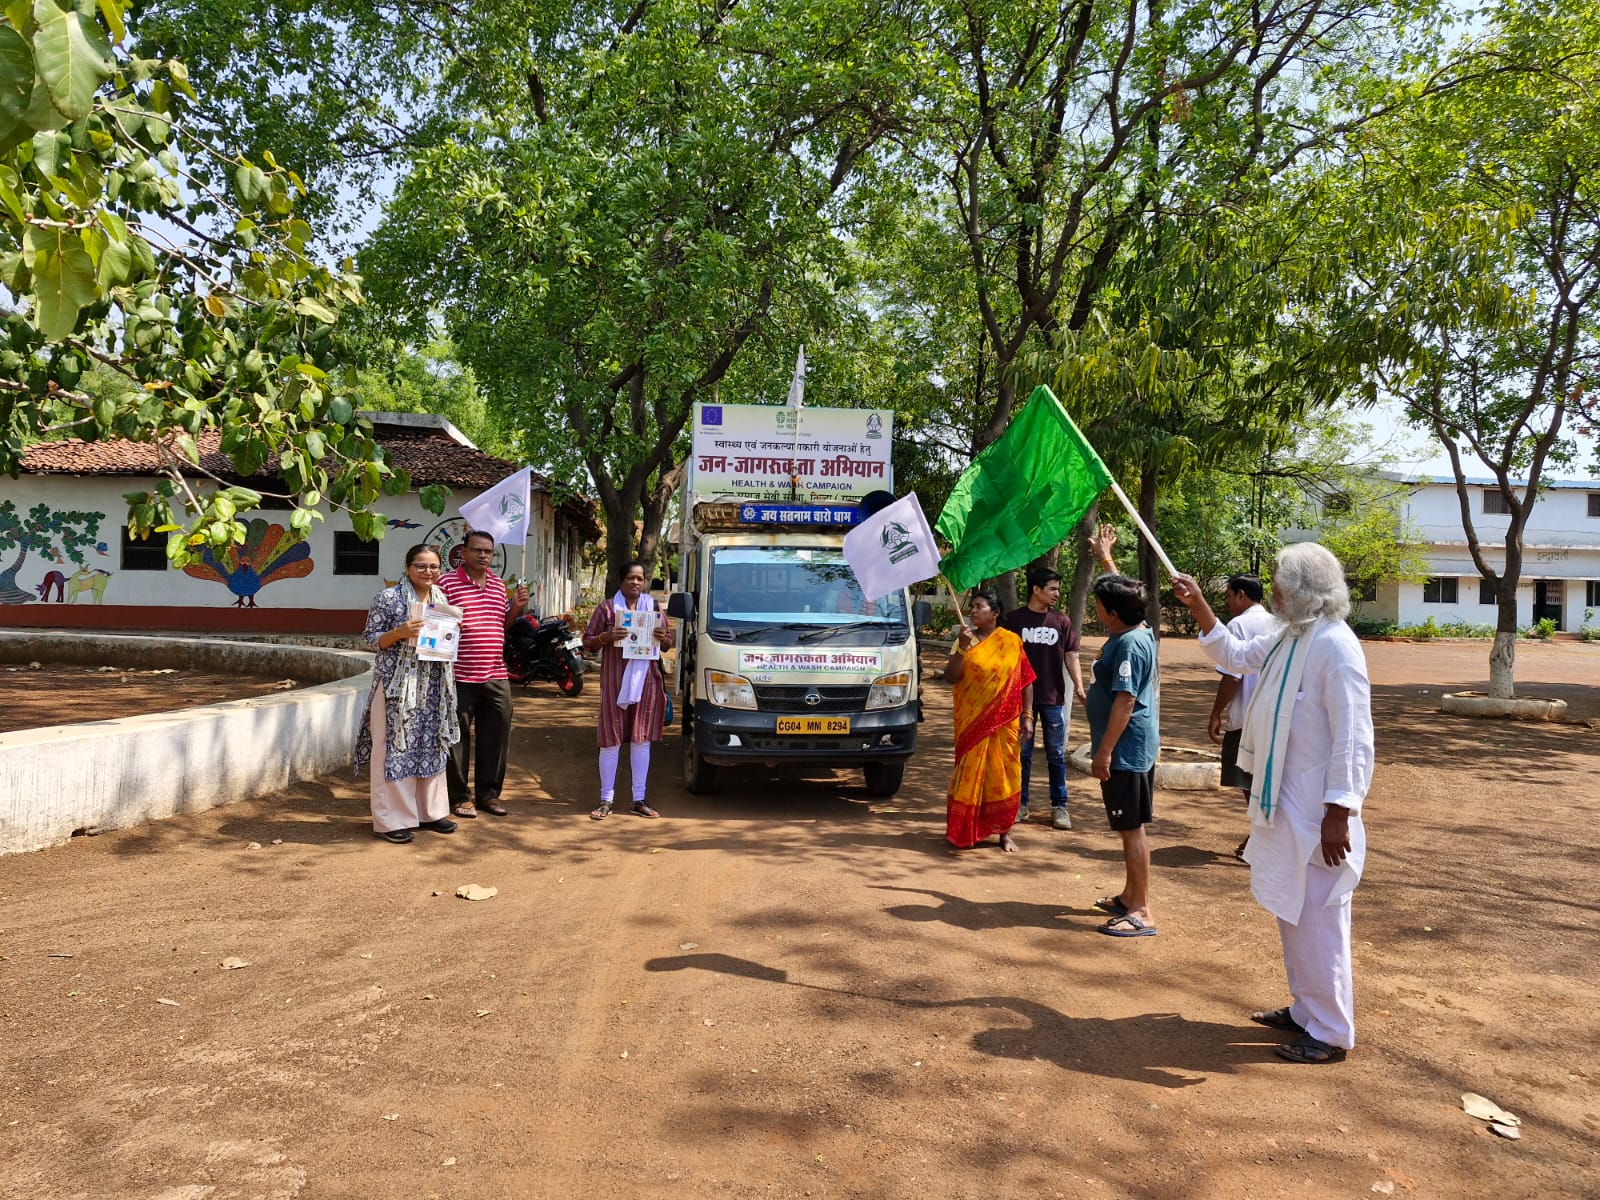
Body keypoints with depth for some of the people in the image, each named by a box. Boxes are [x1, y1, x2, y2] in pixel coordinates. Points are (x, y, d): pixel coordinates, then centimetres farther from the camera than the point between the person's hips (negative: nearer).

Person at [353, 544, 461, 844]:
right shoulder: (389, 598, -8)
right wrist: (400, 632, -22)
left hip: (433, 685, 6)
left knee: (431, 746, 12)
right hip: (396, 683, -6)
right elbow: (371, 638, -7)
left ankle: (429, 811, 24)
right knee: (394, 749, -3)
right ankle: (390, 820, 5)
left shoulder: (441, 599, 11)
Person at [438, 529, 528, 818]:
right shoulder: (447, 583, -6)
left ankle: (488, 792, 23)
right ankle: (460, 796, 16)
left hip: (495, 675, 6)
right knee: (458, 738, 4)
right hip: (459, 676, -6)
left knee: (496, 736, 10)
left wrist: (517, 607, 5)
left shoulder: (499, 584, 13)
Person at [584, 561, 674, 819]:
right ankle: (606, 801, 7)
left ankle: (639, 800, 13)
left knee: (642, 739, 5)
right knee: (611, 740, -1)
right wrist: (606, 637, -17)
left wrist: (662, 638, -7)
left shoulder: (654, 606, 12)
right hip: (615, 681, -3)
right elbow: (587, 642, 3)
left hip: (646, 681, 3)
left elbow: (669, 640, 17)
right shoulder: (607, 607, 3)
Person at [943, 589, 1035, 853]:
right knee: (970, 772, 3)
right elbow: (950, 677, -5)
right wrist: (962, 648, -16)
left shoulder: (1011, 641, 2)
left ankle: (1004, 832, 17)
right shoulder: (965, 640, 3)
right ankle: (963, 831, 12)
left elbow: (1026, 681, 5)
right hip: (972, 721, 0)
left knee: (1004, 775, 5)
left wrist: (1027, 716, -1)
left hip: (1005, 722, 0)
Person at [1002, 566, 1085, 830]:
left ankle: (1059, 806, 16)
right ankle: (1020, 804, 18)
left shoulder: (1062, 621, 3)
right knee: (1022, 753, 8)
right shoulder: (1014, 619, -2)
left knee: (1056, 754, 7)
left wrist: (1079, 686, -9)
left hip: (1053, 699, 1)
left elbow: (1070, 656, 4)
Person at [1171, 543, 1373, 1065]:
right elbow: (1234, 655, 27)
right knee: (1291, 914, 20)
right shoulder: (1288, 638, 8)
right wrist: (1197, 606, 18)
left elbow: (1352, 739, -22)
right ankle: (1306, 1009, 35)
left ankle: (1330, 1033, 15)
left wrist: (1339, 814, -23)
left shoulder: (1335, 646, -21)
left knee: (1317, 921, 1)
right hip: (1283, 805, 10)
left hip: (1316, 814, -10)